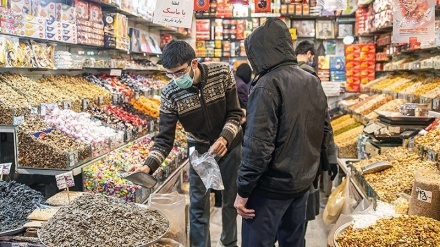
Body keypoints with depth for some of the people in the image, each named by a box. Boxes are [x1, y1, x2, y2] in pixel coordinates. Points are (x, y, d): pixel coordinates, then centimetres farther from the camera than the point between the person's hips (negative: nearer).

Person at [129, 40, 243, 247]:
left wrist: (224, 138, -30)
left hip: (230, 145, 1)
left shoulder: (223, 73, -20)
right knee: (198, 206, 4)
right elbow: (164, 138, -18)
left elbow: (235, 113, -13)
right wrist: (148, 166, -34)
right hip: (200, 150, -1)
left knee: (232, 199, 15)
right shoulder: (170, 95, -21)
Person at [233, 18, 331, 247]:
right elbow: (325, 130, 12)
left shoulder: (267, 85, -19)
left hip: (272, 185, -8)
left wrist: (243, 190, -15)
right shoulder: (313, 82, 6)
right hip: (303, 181, 8)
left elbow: (258, 145, -23)